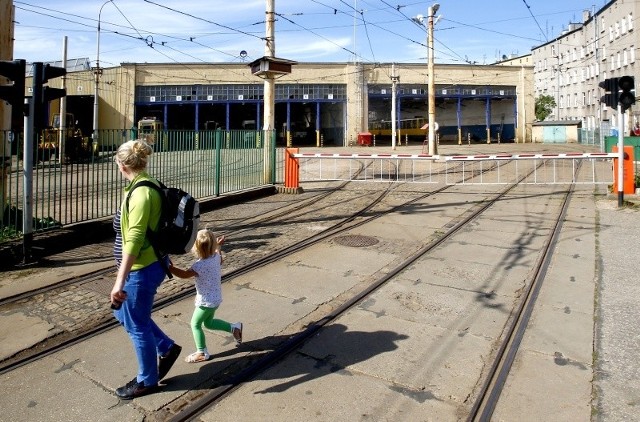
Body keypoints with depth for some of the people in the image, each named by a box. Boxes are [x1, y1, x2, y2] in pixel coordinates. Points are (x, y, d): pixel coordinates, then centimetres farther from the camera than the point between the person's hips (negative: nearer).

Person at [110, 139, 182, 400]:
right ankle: (166, 348, 35)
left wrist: (120, 280, -26)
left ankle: (147, 380, 29)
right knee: (123, 312, 24)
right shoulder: (149, 186, 6)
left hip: (142, 269, -10)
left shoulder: (140, 193, -23)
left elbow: (133, 240, -27)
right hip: (150, 263, 10)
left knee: (137, 325, 8)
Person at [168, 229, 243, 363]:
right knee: (209, 323, 26)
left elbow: (184, 274, -35)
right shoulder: (216, 256, -5)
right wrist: (218, 246, 29)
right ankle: (234, 327, 22)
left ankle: (202, 353, 19)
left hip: (206, 301, -8)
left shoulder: (200, 265, -29)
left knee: (195, 324, 10)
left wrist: (169, 267, -34)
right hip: (215, 298, 8)